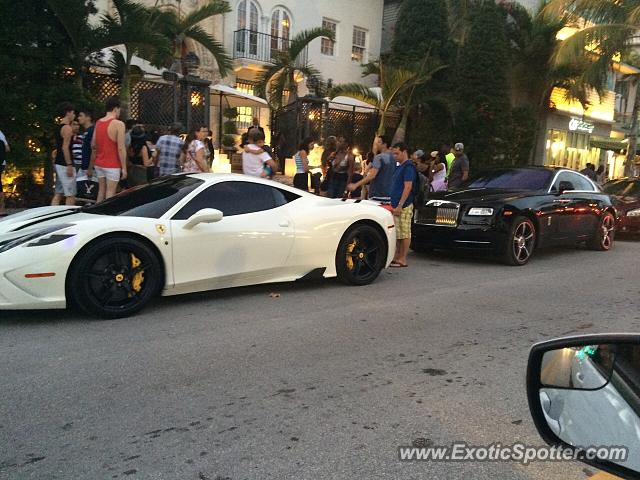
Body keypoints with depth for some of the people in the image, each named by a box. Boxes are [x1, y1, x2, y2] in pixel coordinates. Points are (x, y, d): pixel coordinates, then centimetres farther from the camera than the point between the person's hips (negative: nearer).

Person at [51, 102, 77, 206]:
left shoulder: (58, 127, 16)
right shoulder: (67, 128, -13)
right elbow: (65, 148, -21)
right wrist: (69, 165, -22)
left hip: (58, 163, 10)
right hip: (65, 164, -10)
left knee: (58, 194, 11)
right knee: (70, 195, -6)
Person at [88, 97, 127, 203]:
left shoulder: (98, 123, 9)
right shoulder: (118, 124, -12)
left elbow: (93, 145, 13)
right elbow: (121, 148, -16)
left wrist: (91, 167, 20)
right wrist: (124, 168, -12)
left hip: (99, 164, 7)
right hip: (112, 165, -7)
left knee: (101, 191, 14)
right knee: (110, 194, -4)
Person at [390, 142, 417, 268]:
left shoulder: (408, 167, -11)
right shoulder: (399, 167, 20)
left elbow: (408, 187, -18)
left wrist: (400, 205, -22)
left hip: (404, 206, -10)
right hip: (396, 205, 10)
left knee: (405, 233, -4)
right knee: (397, 233, 12)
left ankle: (402, 260, -1)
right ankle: (396, 257, 18)